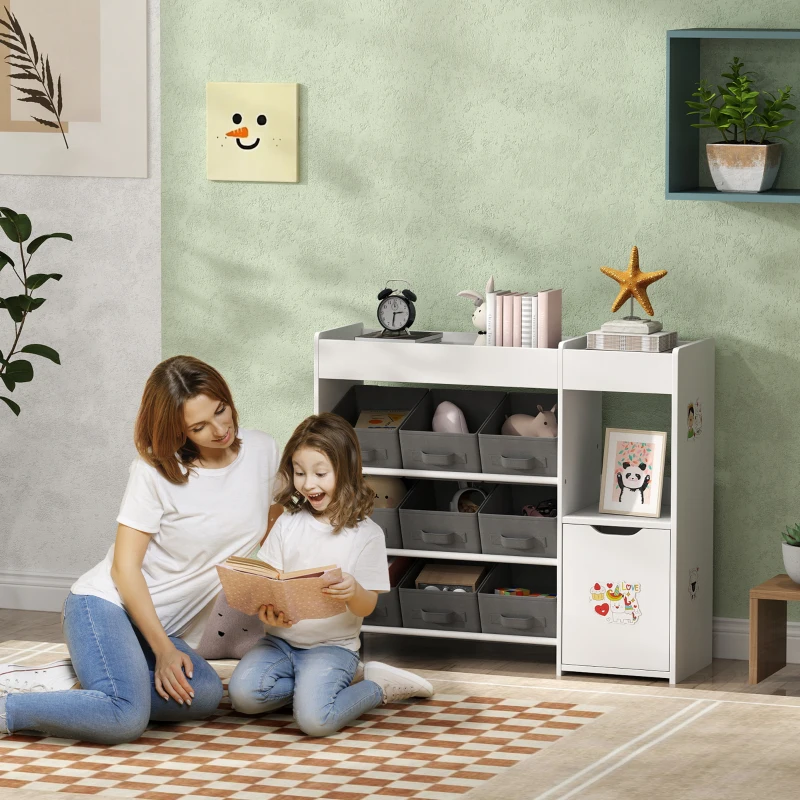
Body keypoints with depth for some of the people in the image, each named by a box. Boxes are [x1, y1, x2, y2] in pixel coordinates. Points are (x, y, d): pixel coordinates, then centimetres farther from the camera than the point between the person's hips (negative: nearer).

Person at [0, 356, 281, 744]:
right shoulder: (155, 471, -12)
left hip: (167, 625, 6)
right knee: (126, 718, -33)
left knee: (205, 696, -27)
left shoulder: (262, 451, 1)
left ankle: (77, 680, -12)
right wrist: (163, 650, -18)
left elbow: (269, 527, 17)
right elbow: (125, 567, -11)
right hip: (106, 602, -6)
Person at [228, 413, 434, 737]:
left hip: (332, 646, -4)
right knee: (243, 694, -24)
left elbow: (367, 607, -6)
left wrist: (353, 592, -31)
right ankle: (317, 686, 1)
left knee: (315, 719, -27)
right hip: (281, 638, 4)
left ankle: (377, 686, 1)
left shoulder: (366, 534, -5)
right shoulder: (288, 523, 6)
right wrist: (267, 609, -20)